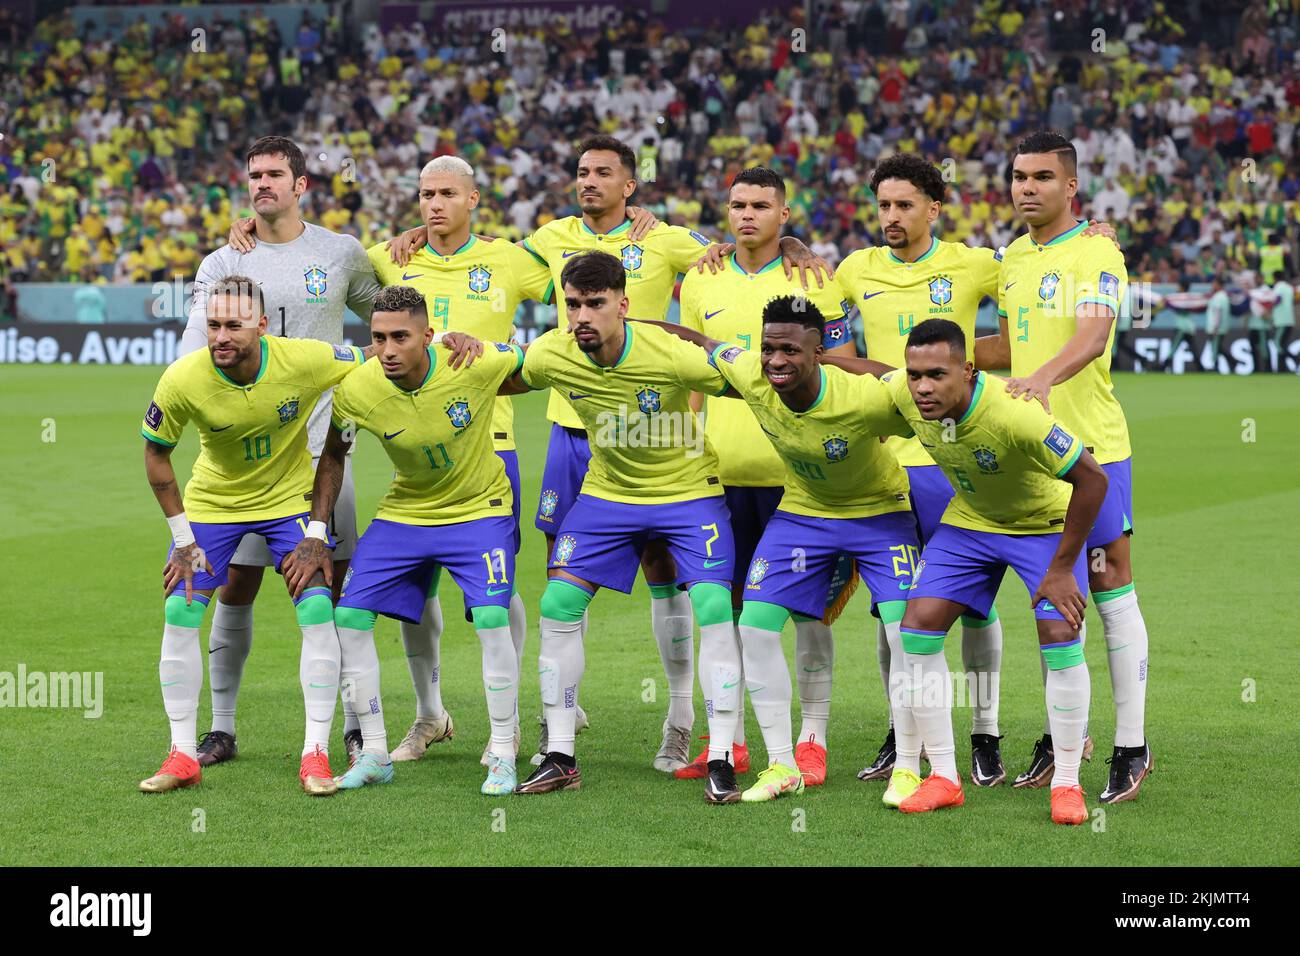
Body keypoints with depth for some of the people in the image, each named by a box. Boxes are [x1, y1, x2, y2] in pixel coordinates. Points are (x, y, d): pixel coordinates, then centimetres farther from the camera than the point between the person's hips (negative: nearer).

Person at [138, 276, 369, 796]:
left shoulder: (305, 360, -27)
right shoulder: (182, 379, -24)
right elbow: (155, 451, -7)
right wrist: (182, 535, -8)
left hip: (291, 499, -1)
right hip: (212, 503, 1)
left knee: (317, 610, -13)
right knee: (179, 613, -8)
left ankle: (316, 754, -2)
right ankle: (182, 756, 5)